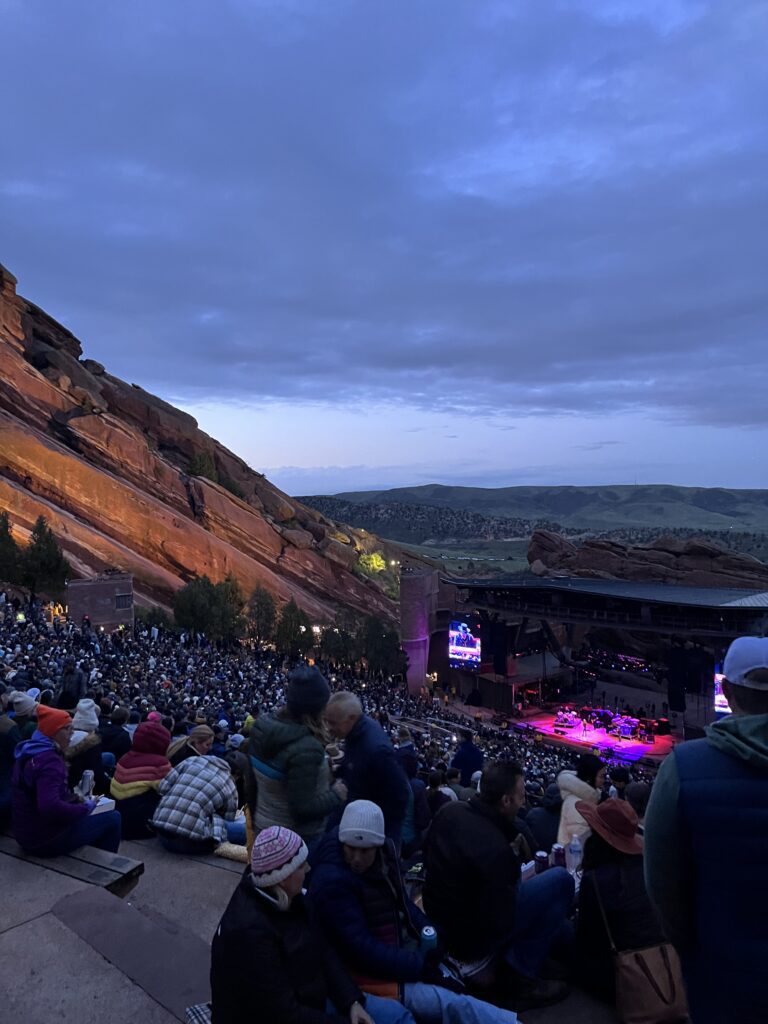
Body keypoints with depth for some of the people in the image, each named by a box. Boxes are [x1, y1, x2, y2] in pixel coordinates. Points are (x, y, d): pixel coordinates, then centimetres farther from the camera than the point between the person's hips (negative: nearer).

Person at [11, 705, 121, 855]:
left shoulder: (31, 753, 7)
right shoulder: (48, 761, -25)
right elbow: (50, 808, -37)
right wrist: (85, 807, -22)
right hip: (46, 838, -10)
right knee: (113, 818, -4)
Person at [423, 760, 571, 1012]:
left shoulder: (450, 811, -9)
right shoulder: (496, 850, -31)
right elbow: (501, 924, -23)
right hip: (472, 938, -8)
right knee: (561, 880, -7)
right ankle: (520, 977, 3)